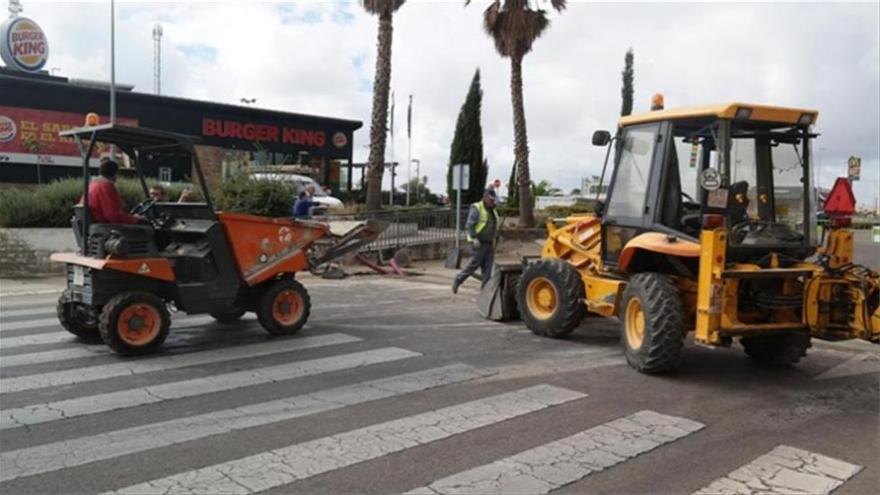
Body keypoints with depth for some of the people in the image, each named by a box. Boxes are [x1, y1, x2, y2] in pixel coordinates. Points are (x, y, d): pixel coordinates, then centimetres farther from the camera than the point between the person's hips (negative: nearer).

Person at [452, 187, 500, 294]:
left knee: (487, 267, 3)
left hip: (490, 244, 7)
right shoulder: (476, 208, -9)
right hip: (479, 243, -7)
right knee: (474, 264, -6)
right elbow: (469, 225, -15)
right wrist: (474, 238, -23)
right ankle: (458, 280, 9)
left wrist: (496, 237, 16)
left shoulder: (492, 211, 16)